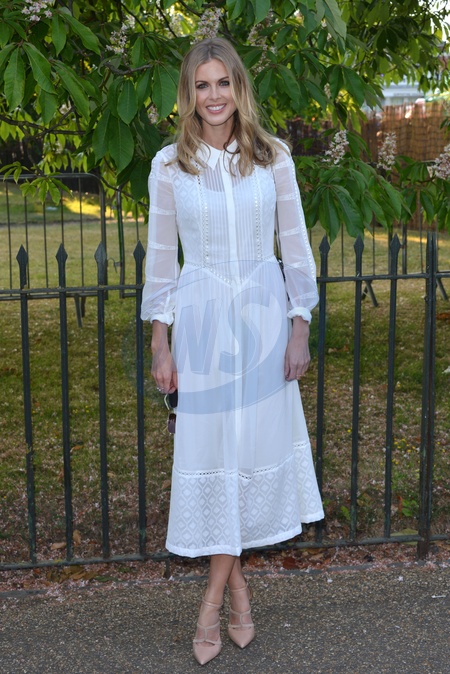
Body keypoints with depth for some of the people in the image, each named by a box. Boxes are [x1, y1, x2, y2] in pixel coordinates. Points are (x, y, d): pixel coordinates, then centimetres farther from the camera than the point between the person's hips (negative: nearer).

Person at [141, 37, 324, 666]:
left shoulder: (273, 156, 0)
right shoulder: (169, 165, 0)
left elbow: (295, 244, 3)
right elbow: (161, 254, 3)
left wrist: (300, 328, -1)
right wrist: (161, 345, 0)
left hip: (264, 315, 1)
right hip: (201, 319, 0)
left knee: (253, 443, 4)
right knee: (208, 449, 1)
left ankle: (214, 596, 19)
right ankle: (236, 583, 18)